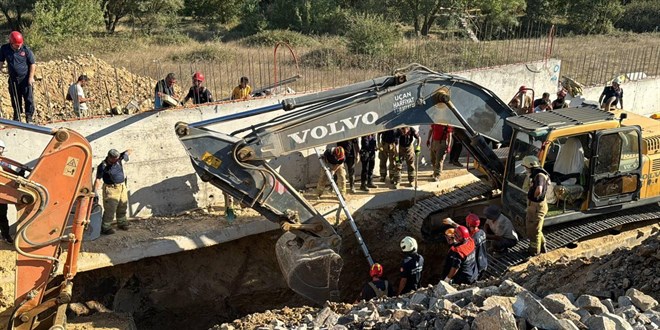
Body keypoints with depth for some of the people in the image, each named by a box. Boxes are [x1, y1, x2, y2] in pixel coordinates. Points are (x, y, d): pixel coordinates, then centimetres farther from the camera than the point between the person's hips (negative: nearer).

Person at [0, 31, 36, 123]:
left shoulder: (25, 49, -9)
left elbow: (32, 64, -4)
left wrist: (31, 77, -8)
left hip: (25, 78, -3)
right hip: (13, 79, 3)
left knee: (28, 98, -3)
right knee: (15, 99, 11)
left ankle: (29, 117, 8)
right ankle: (17, 118, 23)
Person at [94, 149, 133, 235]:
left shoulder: (118, 159, -4)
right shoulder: (103, 166, -19)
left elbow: (130, 150, 6)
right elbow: (98, 179, -22)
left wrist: (126, 153, -13)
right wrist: (95, 192, -28)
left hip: (122, 186, 7)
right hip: (111, 189, -7)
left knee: (122, 207, 19)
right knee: (110, 209, -7)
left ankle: (122, 223, 38)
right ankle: (105, 228, 4)